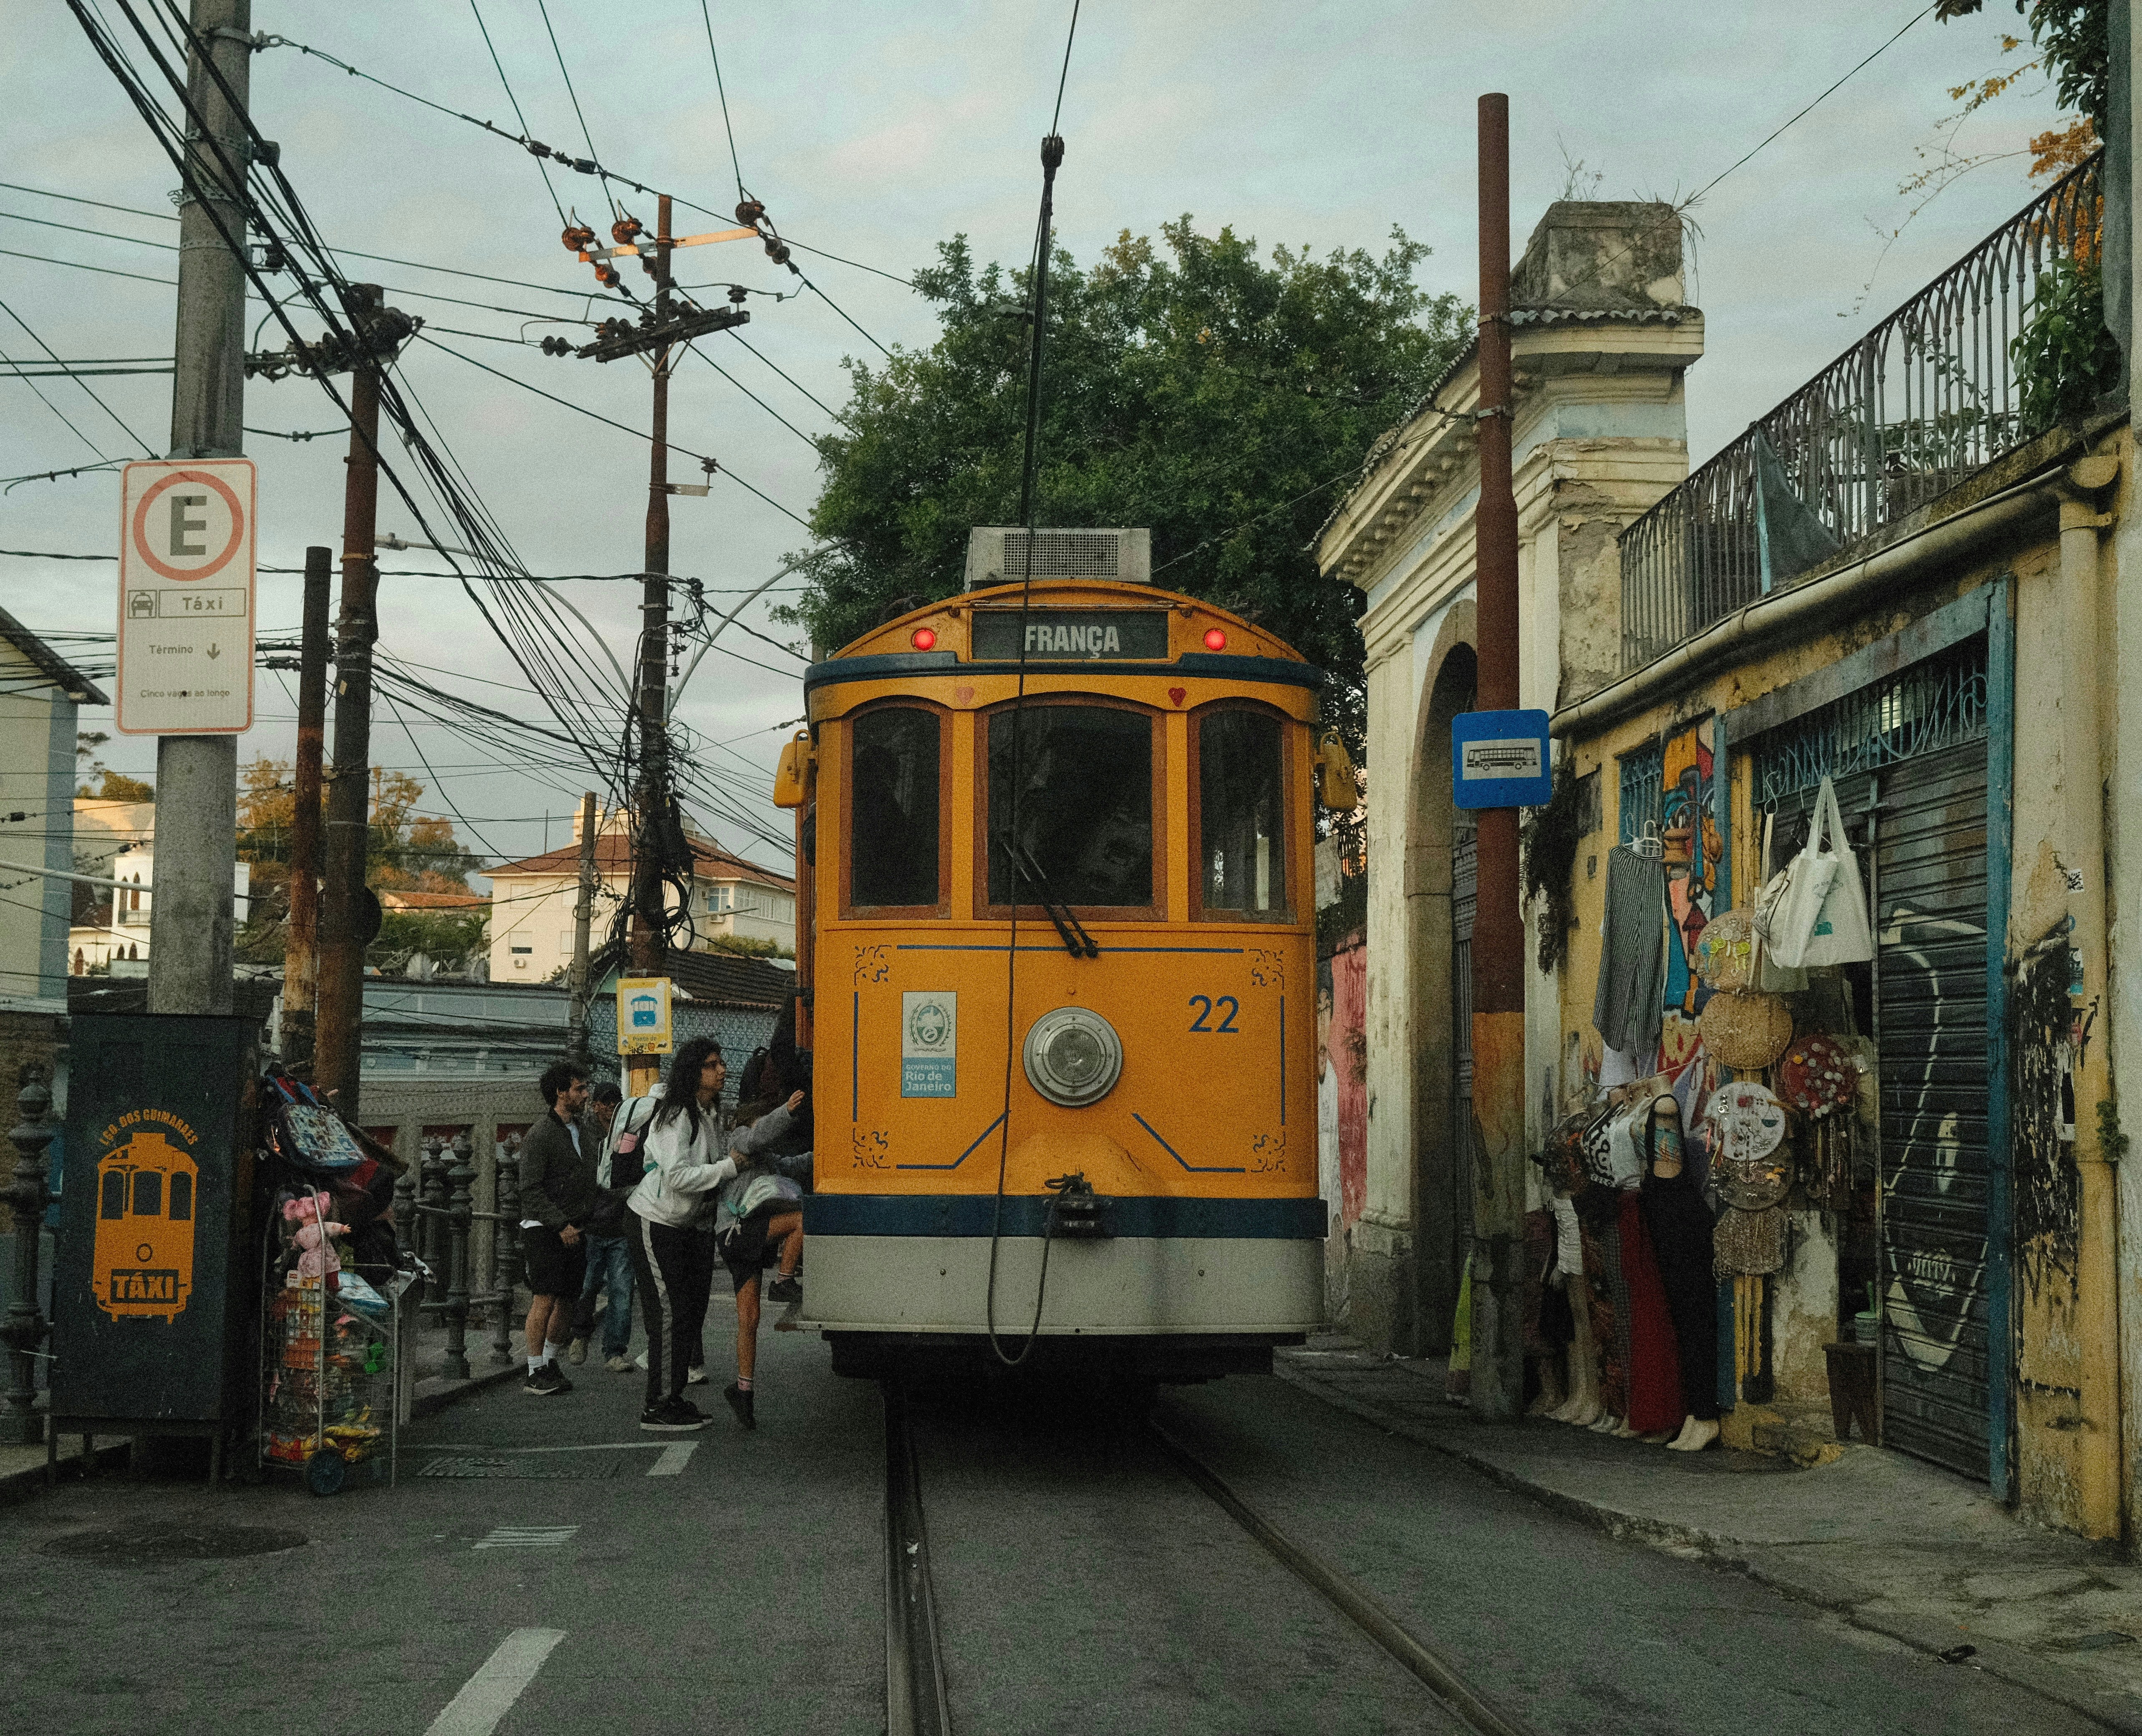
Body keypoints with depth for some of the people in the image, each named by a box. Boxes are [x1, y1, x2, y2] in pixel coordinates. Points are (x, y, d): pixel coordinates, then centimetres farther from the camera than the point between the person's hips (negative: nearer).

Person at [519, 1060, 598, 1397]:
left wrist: (582, 1223, 9)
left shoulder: (582, 1132, 14)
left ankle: (550, 1361, 19)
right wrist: (561, 1225, -19)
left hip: (573, 1230, 7)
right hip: (544, 1230, -7)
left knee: (567, 1300, 8)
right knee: (545, 1299, -9)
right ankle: (536, 1372, -4)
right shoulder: (540, 1135, -10)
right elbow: (531, 1189, -15)